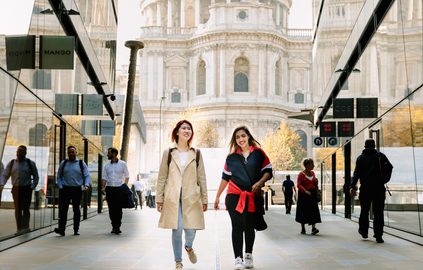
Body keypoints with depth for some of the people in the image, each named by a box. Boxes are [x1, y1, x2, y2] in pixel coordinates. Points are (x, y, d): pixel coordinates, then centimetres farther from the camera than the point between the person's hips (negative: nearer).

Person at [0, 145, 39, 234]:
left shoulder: (30, 163, 3)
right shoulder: (11, 163, 8)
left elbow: (36, 176, 7)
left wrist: (33, 186, -6)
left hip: (26, 189, -2)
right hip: (16, 189, 2)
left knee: (26, 209, -2)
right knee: (18, 209, 4)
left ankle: (25, 227, 0)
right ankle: (19, 228, 9)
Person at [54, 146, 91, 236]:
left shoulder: (81, 163, 4)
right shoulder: (63, 163, 8)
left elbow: (87, 176, 0)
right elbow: (59, 176, 11)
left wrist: (86, 185, -16)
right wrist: (60, 186, -1)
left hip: (77, 189, 0)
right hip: (65, 189, 0)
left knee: (76, 210, 7)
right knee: (63, 209, -7)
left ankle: (76, 230, 15)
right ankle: (61, 229, -9)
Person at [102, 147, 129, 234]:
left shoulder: (122, 164, 3)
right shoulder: (106, 165, 12)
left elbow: (127, 176, 7)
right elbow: (104, 177, 12)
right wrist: (103, 187, -3)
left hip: (119, 188, -3)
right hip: (109, 188, 3)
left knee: (118, 208, -8)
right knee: (111, 209, 2)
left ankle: (117, 227, -5)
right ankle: (114, 226, 10)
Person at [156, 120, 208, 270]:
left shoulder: (196, 154, 9)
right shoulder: (168, 153, 6)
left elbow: (202, 178, 9)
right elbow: (162, 177, 7)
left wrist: (204, 199, 6)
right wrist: (159, 198, 2)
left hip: (191, 198, 1)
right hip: (172, 197, -1)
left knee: (191, 230, -4)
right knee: (176, 230, -3)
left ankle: (188, 247, 31)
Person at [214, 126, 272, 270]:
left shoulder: (258, 153, 3)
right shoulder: (231, 157, 8)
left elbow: (268, 171, 3)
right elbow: (225, 177, 13)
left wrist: (260, 182, -15)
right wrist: (217, 197, 12)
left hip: (253, 197, 0)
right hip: (234, 196, 0)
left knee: (249, 227, 10)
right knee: (237, 227, -6)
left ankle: (248, 255, 26)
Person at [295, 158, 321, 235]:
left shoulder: (312, 173, 12)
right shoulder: (301, 174, -7)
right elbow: (298, 185, -14)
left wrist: (316, 182, 1)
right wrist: (305, 191, -27)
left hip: (312, 194, 5)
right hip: (303, 195, -5)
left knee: (313, 210, -8)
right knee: (303, 211, 3)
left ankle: (313, 228, -15)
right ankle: (303, 228, 16)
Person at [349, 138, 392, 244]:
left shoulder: (360, 158, 1)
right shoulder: (381, 156, 2)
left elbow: (356, 173, -8)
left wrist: (352, 186, -14)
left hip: (365, 188, 1)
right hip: (379, 188, 0)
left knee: (364, 211, 16)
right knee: (378, 212, 2)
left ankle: (363, 231, 26)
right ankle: (378, 236, -3)